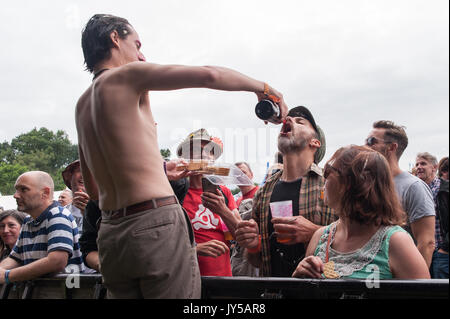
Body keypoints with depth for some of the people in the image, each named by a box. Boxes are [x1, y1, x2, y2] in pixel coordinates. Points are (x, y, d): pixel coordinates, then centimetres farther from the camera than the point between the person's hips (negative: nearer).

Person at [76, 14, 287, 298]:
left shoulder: (82, 105, 18)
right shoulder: (125, 76, -3)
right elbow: (208, 75, -11)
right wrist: (263, 88, 4)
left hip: (110, 234, 8)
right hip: (157, 224, -8)